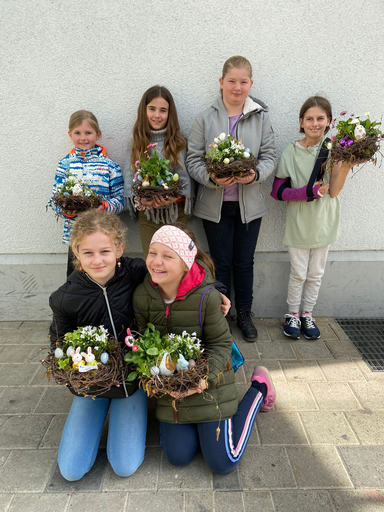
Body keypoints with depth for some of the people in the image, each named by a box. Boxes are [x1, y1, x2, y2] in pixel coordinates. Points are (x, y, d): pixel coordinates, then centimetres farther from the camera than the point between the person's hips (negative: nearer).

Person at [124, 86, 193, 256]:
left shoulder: (179, 142, 2)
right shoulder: (138, 143, 6)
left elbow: (185, 175, -4)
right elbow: (129, 175, 0)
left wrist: (176, 196, -23)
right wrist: (138, 199, -18)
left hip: (175, 212, -1)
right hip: (147, 214, 1)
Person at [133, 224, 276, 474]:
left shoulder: (205, 296, -24)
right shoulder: (142, 295, -13)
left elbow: (221, 344, -12)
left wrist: (204, 378, -27)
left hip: (208, 381, -4)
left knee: (223, 463, 5)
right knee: (178, 457, 7)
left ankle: (259, 387, 22)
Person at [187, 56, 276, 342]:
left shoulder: (261, 117, 3)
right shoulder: (206, 118, -1)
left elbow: (269, 156, 2)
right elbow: (193, 160, -3)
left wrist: (255, 175, -19)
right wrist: (212, 178, -22)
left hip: (250, 203, 1)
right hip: (216, 204, -1)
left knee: (244, 262, 12)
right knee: (221, 262, 8)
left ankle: (244, 315, 30)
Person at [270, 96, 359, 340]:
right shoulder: (291, 152, -6)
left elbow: (333, 191, -10)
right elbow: (277, 191, -9)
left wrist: (346, 165, -24)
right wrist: (308, 192, -21)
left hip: (324, 222, 2)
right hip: (299, 223, -2)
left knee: (316, 274, 13)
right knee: (298, 273, 7)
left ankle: (307, 314, 30)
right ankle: (293, 314, 25)